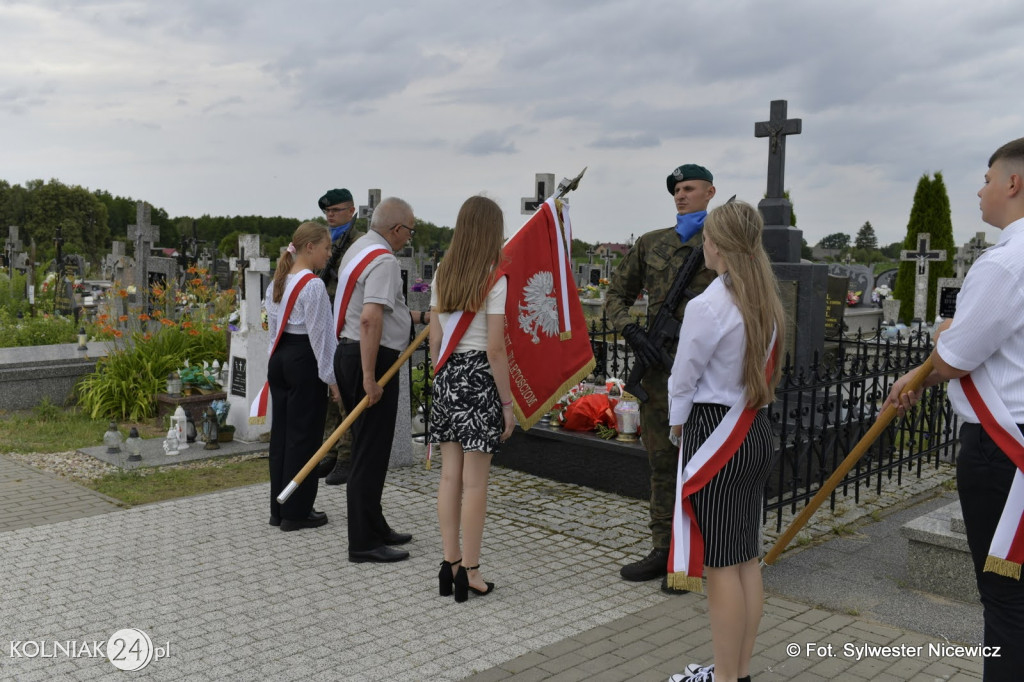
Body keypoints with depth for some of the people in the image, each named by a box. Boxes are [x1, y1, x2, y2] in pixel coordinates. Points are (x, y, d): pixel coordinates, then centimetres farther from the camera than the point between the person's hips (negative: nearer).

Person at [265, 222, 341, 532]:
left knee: (281, 432, 12)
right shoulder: (313, 285, -14)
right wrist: (331, 378, -10)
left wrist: (276, 361, 21)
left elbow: (273, 328, 16)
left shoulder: (277, 282, 12)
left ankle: (278, 508, 20)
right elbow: (319, 334, -15)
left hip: (279, 358, 9)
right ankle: (296, 512, 7)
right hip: (305, 360, -9)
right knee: (304, 435, 0)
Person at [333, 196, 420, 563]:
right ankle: (364, 543, 2)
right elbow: (370, 319, -28)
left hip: (348, 352, 10)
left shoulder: (358, 248, 16)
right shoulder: (384, 261, -16)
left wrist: (406, 314, 33)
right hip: (373, 359, -10)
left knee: (366, 447, 17)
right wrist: (369, 377, -28)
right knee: (371, 452, -5)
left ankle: (374, 528, 29)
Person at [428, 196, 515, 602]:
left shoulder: (443, 276, 8)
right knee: (474, 482, 1)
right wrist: (507, 402, -7)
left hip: (447, 375, 6)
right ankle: (469, 572, 8)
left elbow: (435, 340, 10)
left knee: (450, 476, 10)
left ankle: (449, 565, 18)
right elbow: (495, 349, -13)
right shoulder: (495, 280, -10)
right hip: (479, 377, -6)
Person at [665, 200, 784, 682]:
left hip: (714, 434, -8)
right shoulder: (766, 301, 5)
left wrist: (677, 422, 11)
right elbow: (763, 368, 11)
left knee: (720, 565, 2)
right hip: (756, 430, 8)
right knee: (747, 559, 15)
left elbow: (684, 377, -8)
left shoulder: (708, 306, -18)